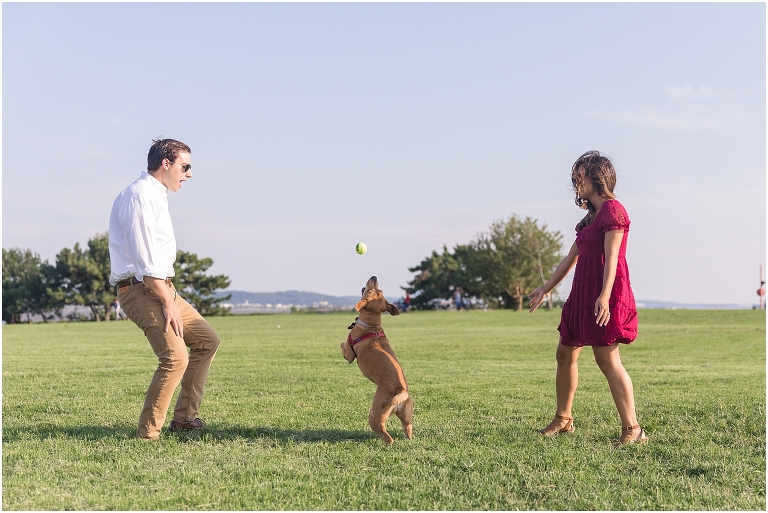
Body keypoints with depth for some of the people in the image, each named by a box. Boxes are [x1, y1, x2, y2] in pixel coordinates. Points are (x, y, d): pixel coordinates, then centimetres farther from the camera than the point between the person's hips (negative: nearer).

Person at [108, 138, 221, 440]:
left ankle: (184, 418, 19)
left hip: (160, 288, 11)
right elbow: (145, 260, -21)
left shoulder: (156, 196, 18)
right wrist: (168, 303, -19)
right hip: (140, 289, -11)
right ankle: (146, 435, -13)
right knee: (175, 356, -22)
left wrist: (170, 298, 14)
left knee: (207, 340, 15)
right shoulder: (140, 196, -14)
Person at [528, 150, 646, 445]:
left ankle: (633, 429, -9)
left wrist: (604, 297, -27)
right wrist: (545, 289, 26)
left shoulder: (612, 210, -8)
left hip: (605, 294, -10)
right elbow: (572, 257, 24)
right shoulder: (591, 216, 20)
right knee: (565, 353, 13)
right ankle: (563, 419, 25)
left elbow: (611, 258, -18)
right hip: (583, 293, 10)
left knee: (607, 359, -12)